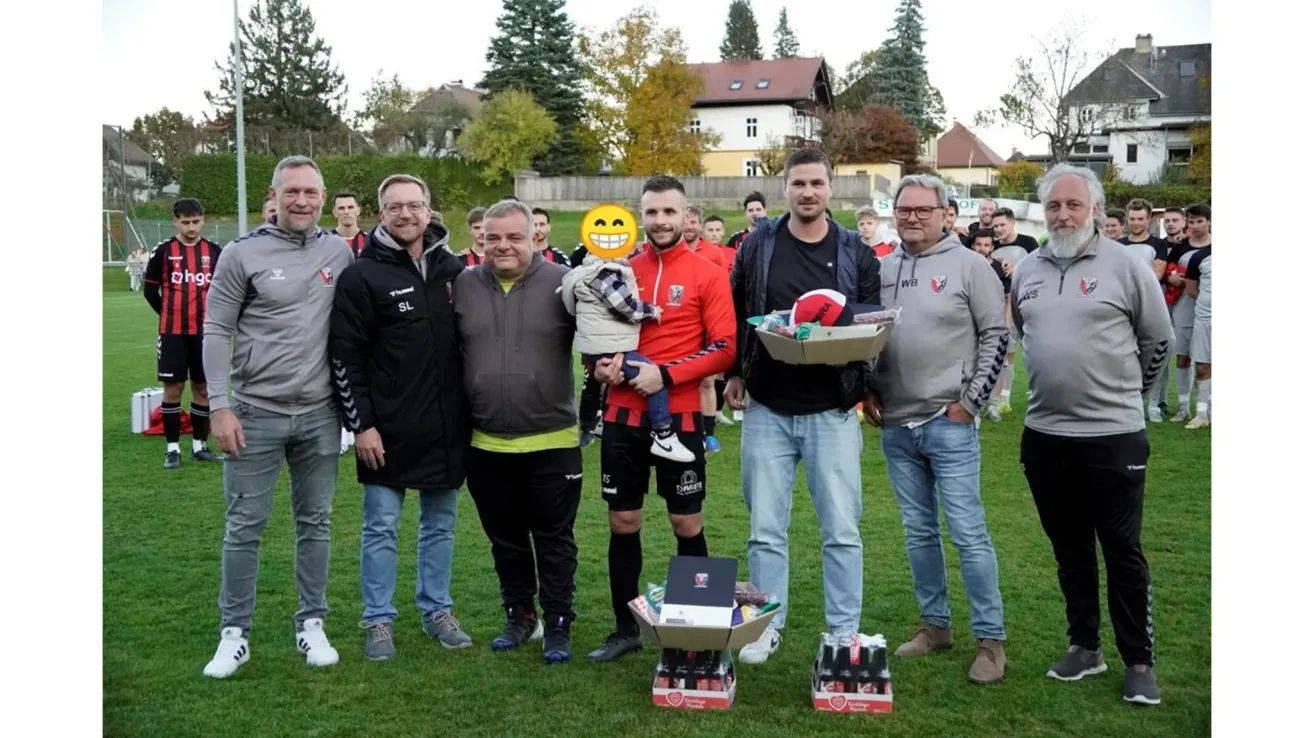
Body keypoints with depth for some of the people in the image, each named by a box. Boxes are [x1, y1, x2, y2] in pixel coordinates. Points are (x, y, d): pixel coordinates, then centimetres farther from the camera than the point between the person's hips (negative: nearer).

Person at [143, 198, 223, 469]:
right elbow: (150, 289, 6)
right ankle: (172, 448, 10)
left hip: (205, 332, 2)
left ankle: (199, 445, 18)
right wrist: (169, 314, 5)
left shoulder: (215, 252, 3)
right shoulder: (162, 252, -2)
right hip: (172, 332, -2)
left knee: (203, 388, 7)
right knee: (173, 388, 2)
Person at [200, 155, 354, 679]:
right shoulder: (243, 254, -5)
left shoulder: (339, 253, 4)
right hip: (256, 414, -2)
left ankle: (312, 624, 23)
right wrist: (220, 407, -10)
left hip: (320, 415, 3)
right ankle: (234, 633, 16)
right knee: (245, 526, 3)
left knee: (316, 523, 10)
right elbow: (216, 331, -4)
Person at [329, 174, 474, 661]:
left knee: (440, 524, 14)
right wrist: (361, 424, -12)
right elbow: (344, 355, -9)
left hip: (446, 428, 4)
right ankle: (379, 621, 18)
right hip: (387, 430, -4)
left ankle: (437, 611, 28)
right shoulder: (362, 275, -7)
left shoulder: (453, 269, 6)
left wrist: (468, 411, 9)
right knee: (381, 528, 6)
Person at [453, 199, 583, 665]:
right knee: (505, 538, 17)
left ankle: (558, 626, 23)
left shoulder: (562, 282, -7)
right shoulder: (464, 285, 3)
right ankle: (519, 616, 34)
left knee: (554, 539, 9)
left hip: (551, 442, -3)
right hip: (486, 445, 4)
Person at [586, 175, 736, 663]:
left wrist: (666, 374, -19)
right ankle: (625, 628, 22)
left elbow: (724, 349, -9)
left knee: (687, 523, 7)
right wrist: (599, 363, -7)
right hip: (622, 414, 3)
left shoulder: (707, 275, -4)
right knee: (622, 523, 9)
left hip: (678, 416, -3)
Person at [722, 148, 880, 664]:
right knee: (765, 529, 8)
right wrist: (735, 373, 2)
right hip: (767, 411, 1)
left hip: (832, 412, 0)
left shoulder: (855, 253, 3)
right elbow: (734, 313, 10)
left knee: (841, 530, 3)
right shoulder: (758, 245, 4)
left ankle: (844, 632, 16)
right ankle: (767, 626, 21)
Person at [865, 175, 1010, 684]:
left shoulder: (968, 265, -3)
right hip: (895, 425, 5)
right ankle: (935, 625, 27)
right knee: (919, 532, 13)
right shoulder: (881, 269, 10)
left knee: (968, 533, -3)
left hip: (949, 423, -5)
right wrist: (868, 394, 6)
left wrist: (971, 401, -8)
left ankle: (990, 639, 8)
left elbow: (996, 337, -4)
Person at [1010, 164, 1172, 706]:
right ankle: (1084, 646, 29)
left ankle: (1139, 662, 17)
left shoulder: (1124, 265, -7)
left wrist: (1122, 390, 8)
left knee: (1122, 551, 4)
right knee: (1069, 549, 15)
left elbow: (1159, 339, 2)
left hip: (1113, 434, -4)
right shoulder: (1027, 271, 7)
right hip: (1044, 433, 5)